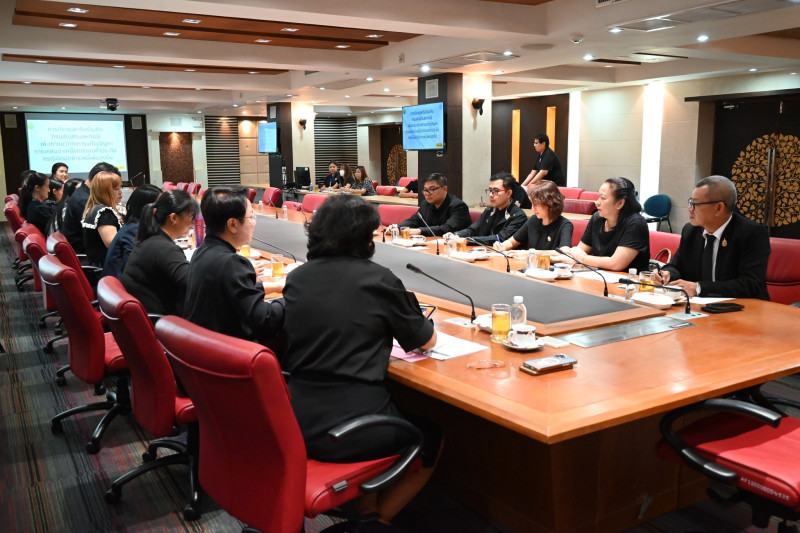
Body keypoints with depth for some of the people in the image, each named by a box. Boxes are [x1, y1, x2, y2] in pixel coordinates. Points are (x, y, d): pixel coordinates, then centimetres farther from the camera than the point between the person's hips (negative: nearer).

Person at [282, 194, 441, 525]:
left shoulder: (296, 278, 4)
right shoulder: (378, 279, -8)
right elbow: (427, 341, 5)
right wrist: (393, 325, 25)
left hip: (297, 423, 6)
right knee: (431, 437, 23)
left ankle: (364, 507, 31)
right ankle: (375, 518, 21)